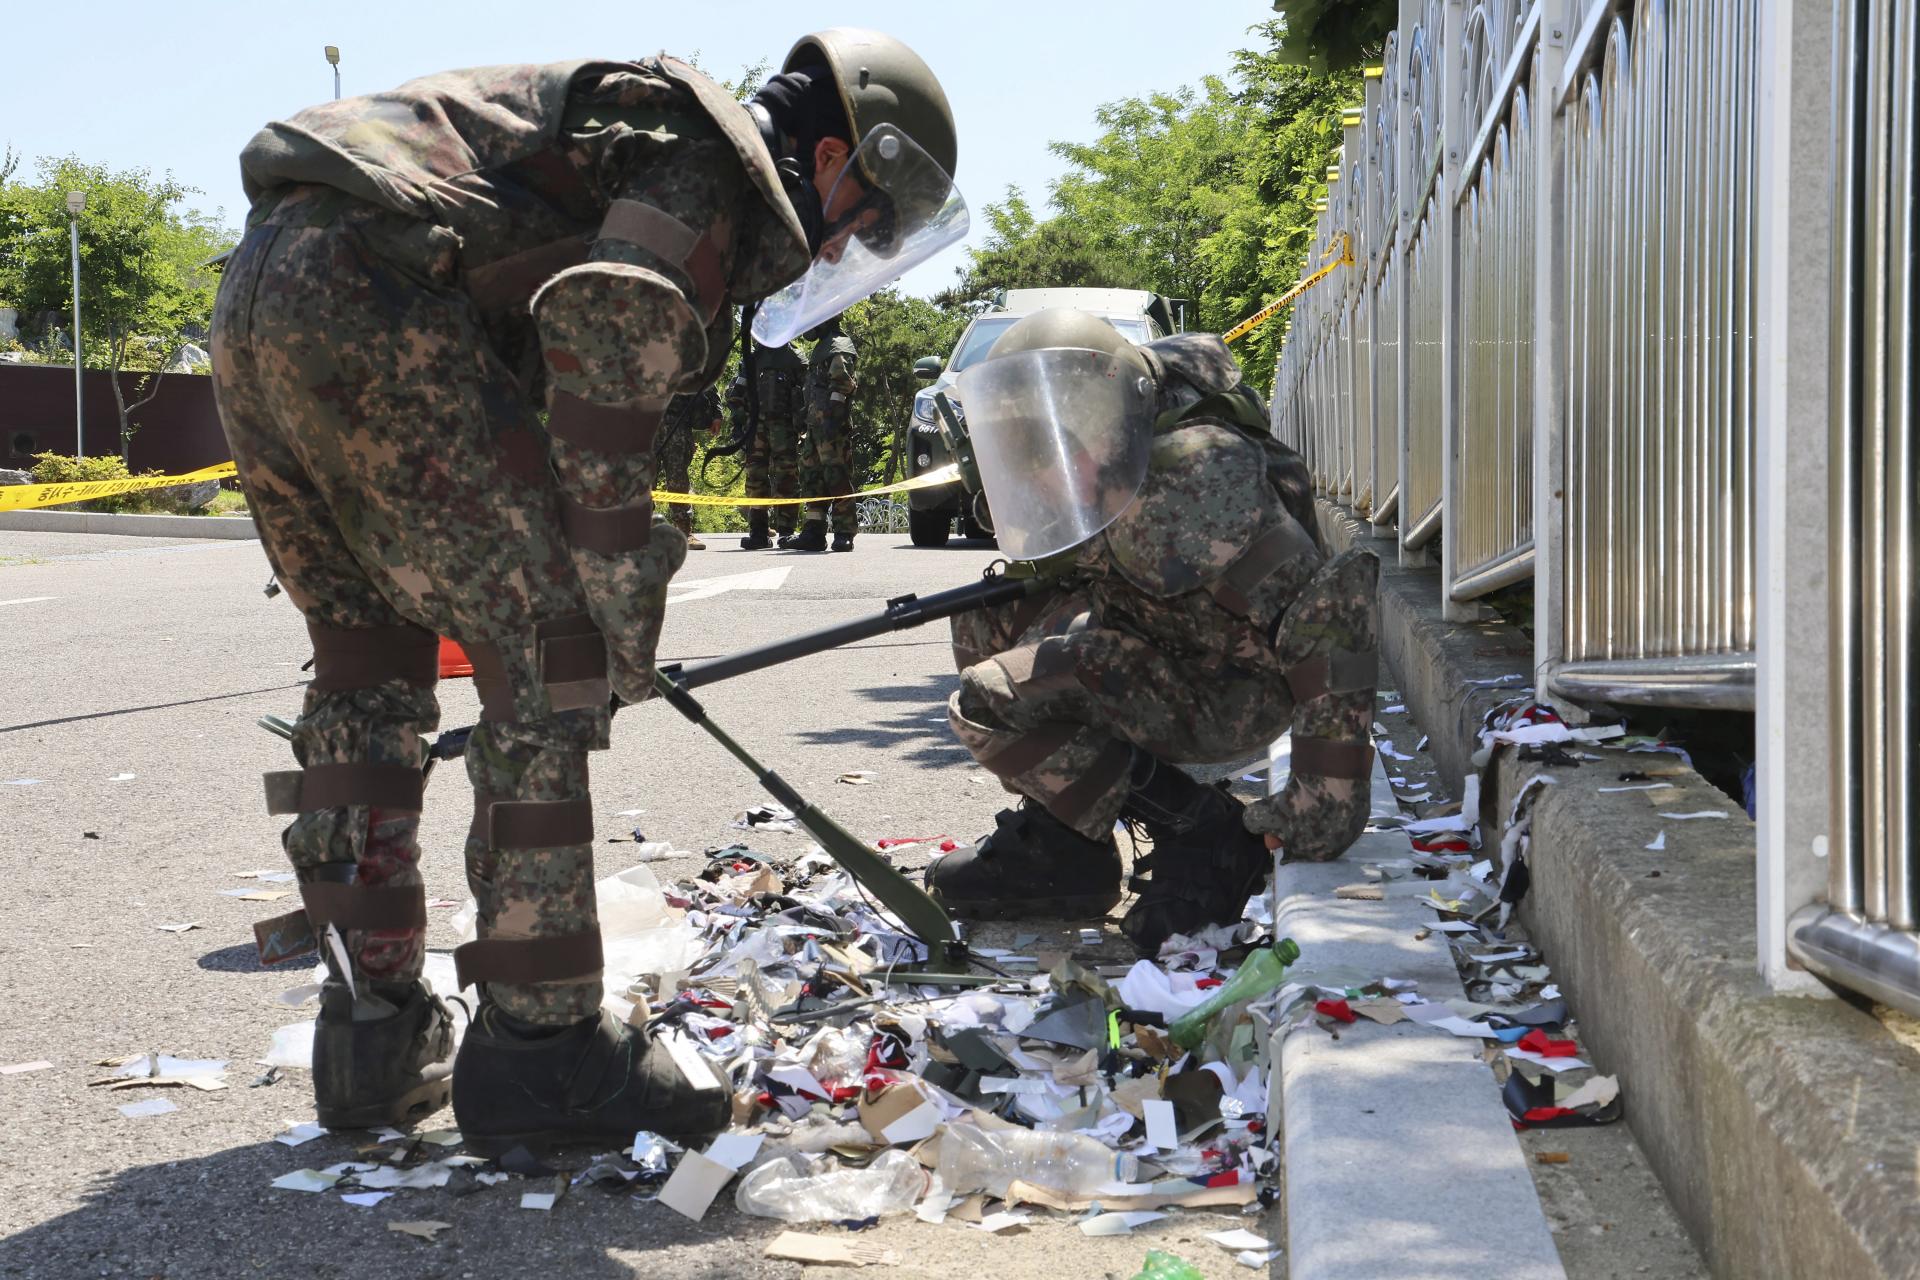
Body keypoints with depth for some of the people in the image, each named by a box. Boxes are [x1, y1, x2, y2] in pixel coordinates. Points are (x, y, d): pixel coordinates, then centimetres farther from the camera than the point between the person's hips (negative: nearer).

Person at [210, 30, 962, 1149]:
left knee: (370, 665, 17)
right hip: (367, 302, -10)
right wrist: (624, 604, -11)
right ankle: (545, 1047, -2)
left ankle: (373, 1044, 21)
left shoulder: (642, 128, 30)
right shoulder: (715, 160, 0)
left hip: (256, 300, 10)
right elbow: (606, 341, -16)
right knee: (547, 657, -5)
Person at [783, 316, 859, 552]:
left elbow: (842, 382, -18)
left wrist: (832, 417, -25)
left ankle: (844, 534, -8)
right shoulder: (821, 348, 24)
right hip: (816, 425, 10)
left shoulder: (838, 347, -6)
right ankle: (814, 532, 9)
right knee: (812, 477, 8)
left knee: (837, 477, -9)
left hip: (832, 426, -10)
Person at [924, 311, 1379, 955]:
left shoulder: (1194, 482, -30)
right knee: (984, 620, 10)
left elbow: (1330, 610, -37)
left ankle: (1205, 839, -14)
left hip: (1228, 694, -9)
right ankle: (1054, 835, 9)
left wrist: (1330, 791, -37)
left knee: (985, 704, -20)